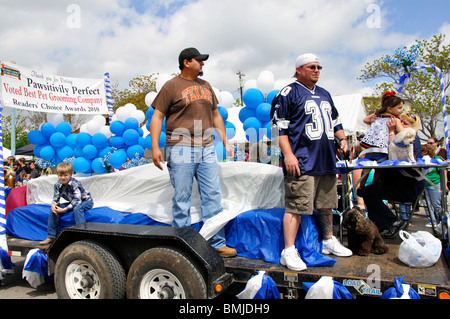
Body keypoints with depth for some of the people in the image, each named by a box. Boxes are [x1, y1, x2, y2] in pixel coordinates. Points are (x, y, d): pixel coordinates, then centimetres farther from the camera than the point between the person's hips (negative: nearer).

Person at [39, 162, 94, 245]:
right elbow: (56, 198, -2)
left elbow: (77, 200, -35)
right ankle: (51, 236, 0)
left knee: (77, 209, -38)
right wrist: (54, 204, -27)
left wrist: (65, 209, -43)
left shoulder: (75, 184, -27)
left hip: (85, 201, -7)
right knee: (53, 210, -8)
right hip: (71, 203, 7)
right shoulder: (57, 185, -8)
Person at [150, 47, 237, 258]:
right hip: (181, 149, -5)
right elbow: (157, 117, -3)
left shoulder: (205, 86, 19)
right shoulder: (172, 86, 1)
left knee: (213, 196, 6)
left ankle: (216, 244, 16)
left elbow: (215, 115, 23)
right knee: (182, 198, 1)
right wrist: (155, 147, -13)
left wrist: (225, 142, 18)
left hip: (206, 149, 6)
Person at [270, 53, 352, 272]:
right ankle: (289, 252, -2)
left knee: (326, 204, 17)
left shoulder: (324, 94, 22)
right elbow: (279, 126, -8)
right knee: (296, 206, -9)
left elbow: (335, 121, 31)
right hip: (302, 163, -7)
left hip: (327, 161, 8)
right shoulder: (289, 93, -1)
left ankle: (328, 241, 33)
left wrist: (342, 138, 13)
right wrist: (288, 154, -16)